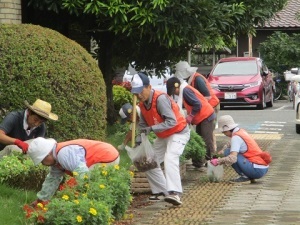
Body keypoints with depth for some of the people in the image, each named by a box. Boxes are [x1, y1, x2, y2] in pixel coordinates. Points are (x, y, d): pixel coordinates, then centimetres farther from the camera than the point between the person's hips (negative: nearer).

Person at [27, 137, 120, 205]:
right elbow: (52, 179, 19)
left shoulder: (64, 155, -26)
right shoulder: (57, 157, 10)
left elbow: (82, 174, -33)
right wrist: (40, 200, 24)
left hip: (108, 159, -11)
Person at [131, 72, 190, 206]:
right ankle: (162, 191, 15)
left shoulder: (160, 98, -28)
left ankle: (174, 194, -43)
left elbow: (172, 121, -33)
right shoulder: (142, 104, -1)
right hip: (162, 137, 10)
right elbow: (143, 124, 7)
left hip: (178, 133, -10)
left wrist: (152, 128, -38)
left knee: (170, 158, -31)